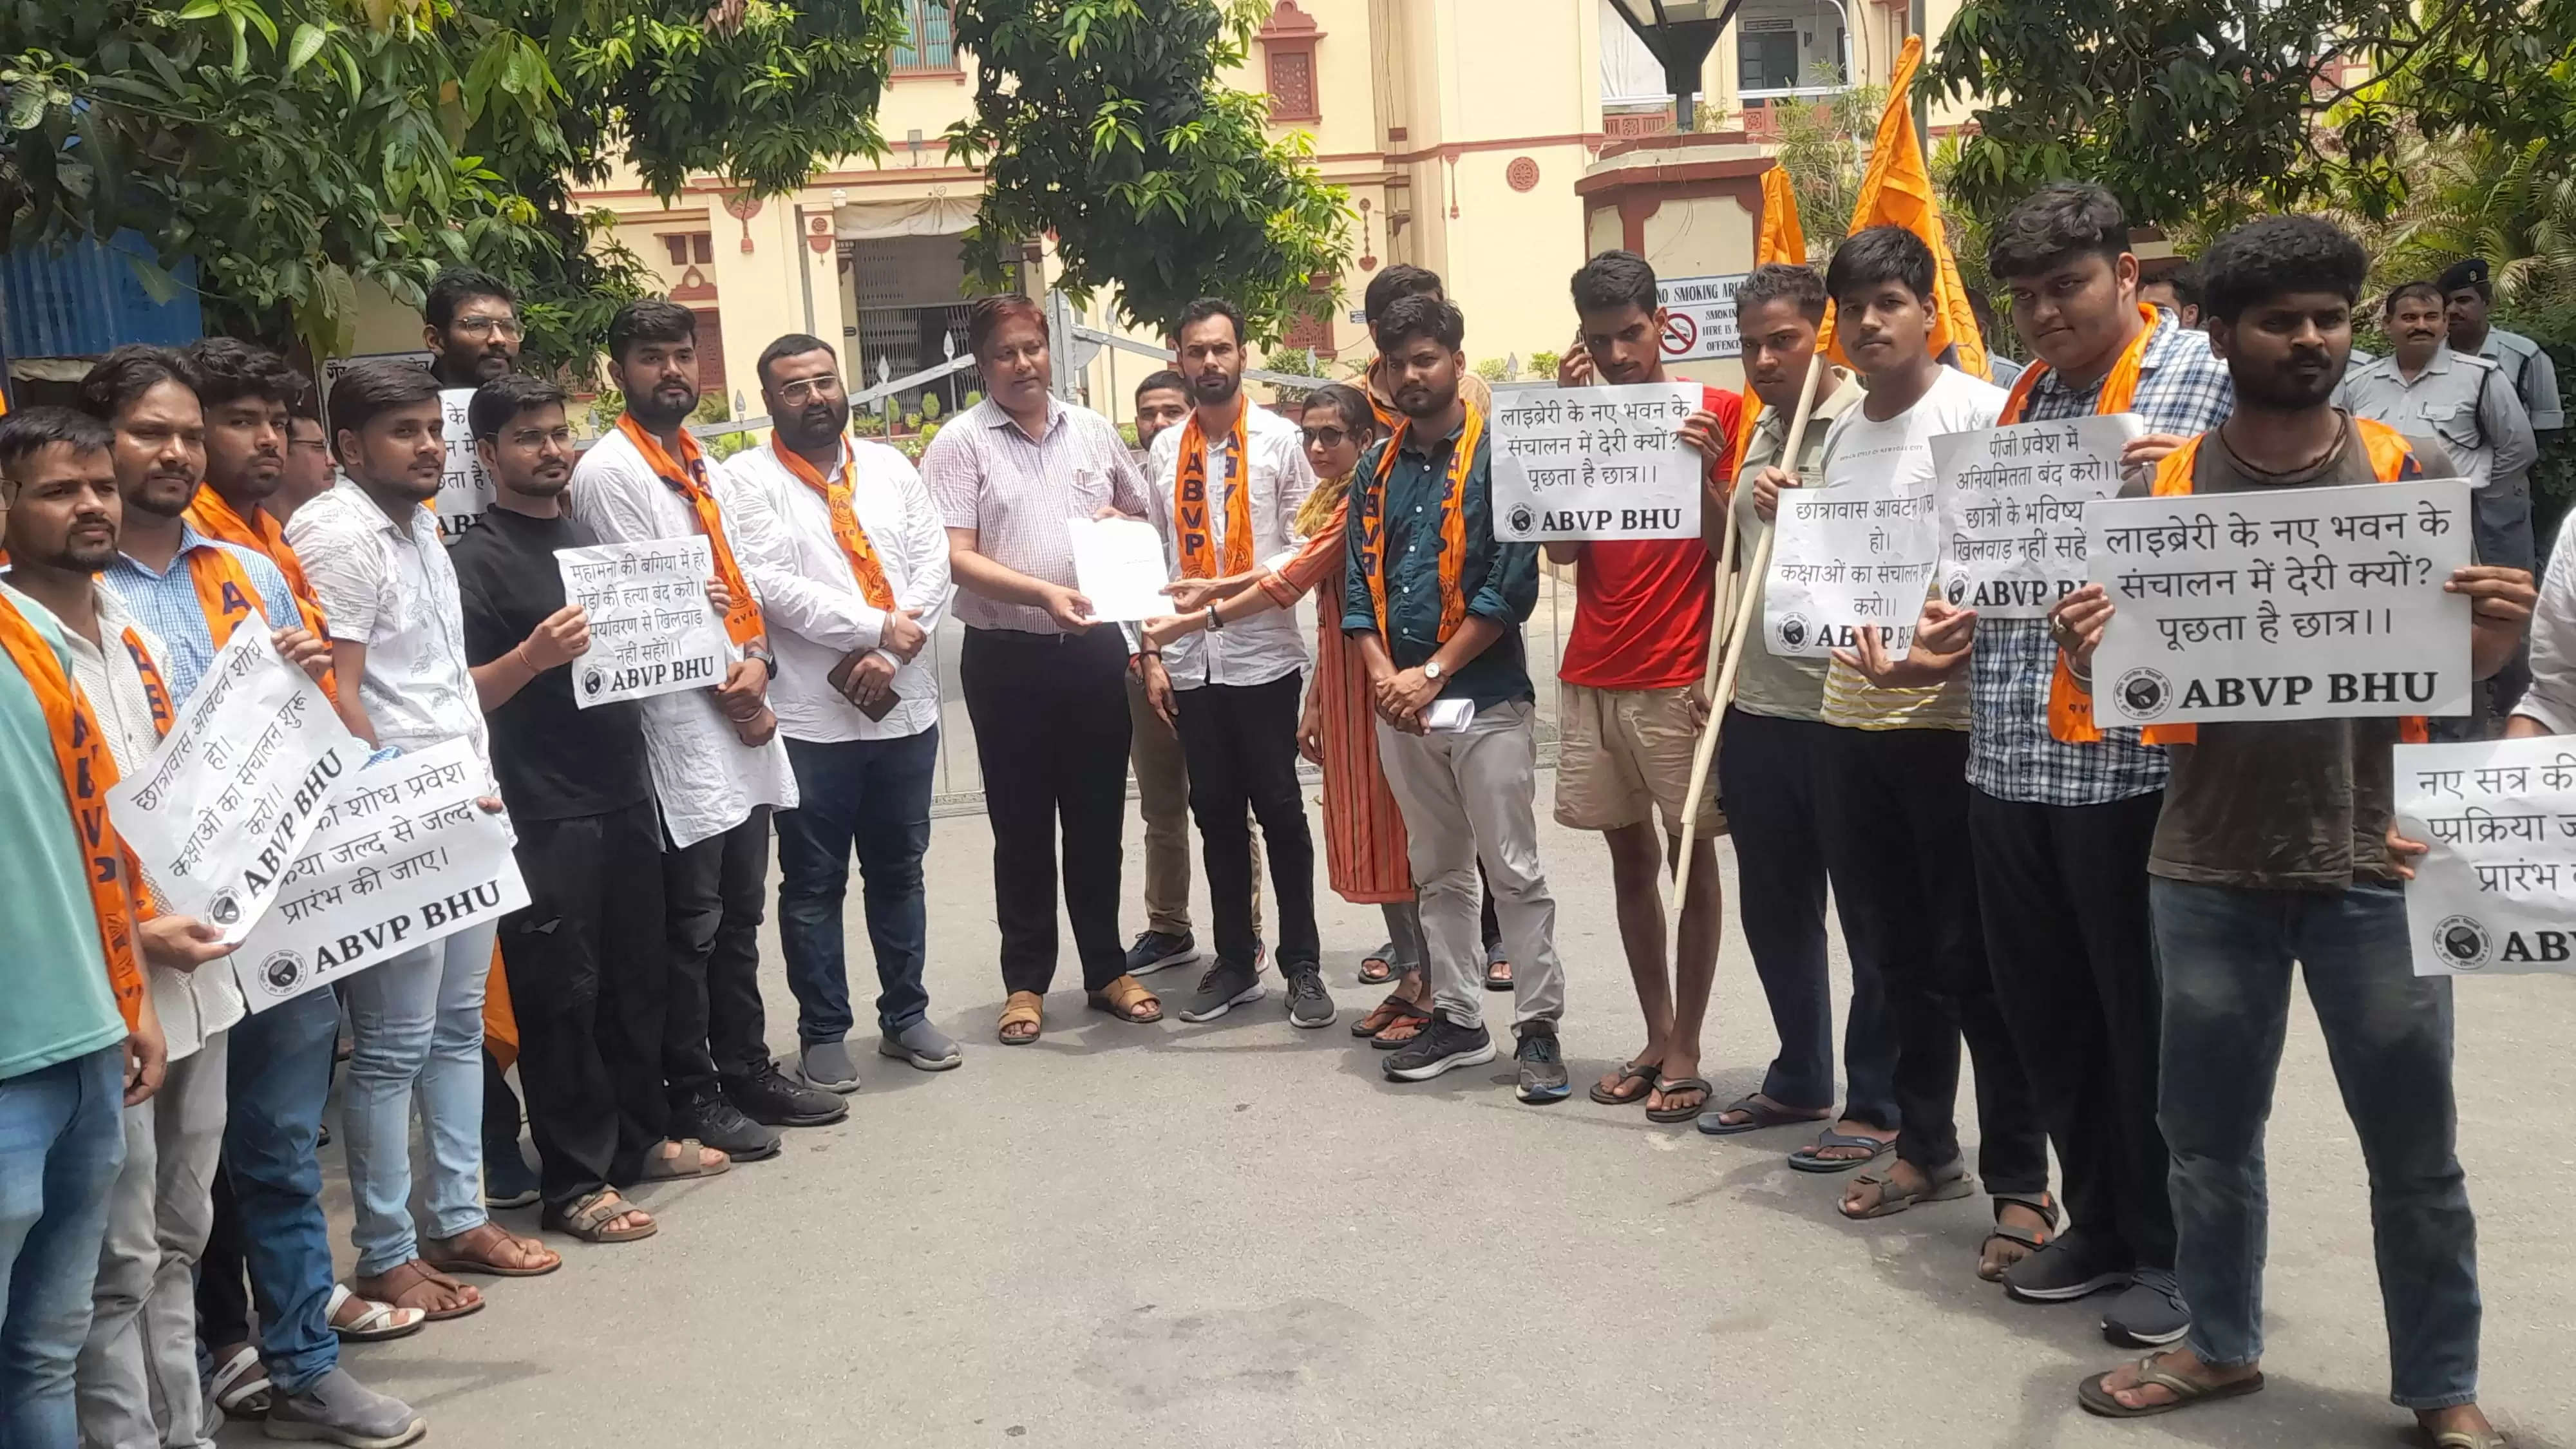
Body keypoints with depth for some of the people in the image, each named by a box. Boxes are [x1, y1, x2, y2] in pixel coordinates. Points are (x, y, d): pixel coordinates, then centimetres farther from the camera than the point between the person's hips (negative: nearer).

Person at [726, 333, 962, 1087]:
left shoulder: (889, 467, 9)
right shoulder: (750, 478, -3)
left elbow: (933, 566, 1)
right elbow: (771, 585, -15)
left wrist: (889, 658, -12)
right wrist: (876, 629, -15)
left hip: (904, 705, 4)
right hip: (811, 716, -4)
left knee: (899, 869, 15)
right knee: (814, 882, 7)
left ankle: (905, 1015, 28)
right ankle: (822, 1032, 19)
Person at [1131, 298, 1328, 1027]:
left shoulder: (1280, 439, -1)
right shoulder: (1165, 449, 10)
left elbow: (1304, 548, -4)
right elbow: (1154, 558, 11)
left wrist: (1245, 587, -19)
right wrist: (1151, 653, 6)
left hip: (1263, 656, -4)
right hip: (1189, 659, 4)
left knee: (1280, 810, 2)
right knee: (1215, 812, 11)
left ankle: (1302, 965, 13)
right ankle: (1235, 961, 22)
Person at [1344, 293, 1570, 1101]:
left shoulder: (1499, 455, -5)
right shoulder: (1377, 469, 12)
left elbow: (1513, 585, -12)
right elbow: (1358, 582, 10)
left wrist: (1432, 673, -14)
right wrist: (1382, 674, -6)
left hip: (1486, 698, -6)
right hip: (1400, 703, 6)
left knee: (1514, 872, -3)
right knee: (1438, 873, 13)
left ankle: (1538, 1027, 5)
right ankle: (1458, 1018, 22)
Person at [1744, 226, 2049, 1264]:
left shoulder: (1980, 412, -8)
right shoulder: (1839, 435, 14)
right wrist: (1785, 514, 3)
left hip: (1953, 717, -7)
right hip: (1852, 716, 7)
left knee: (1976, 959, -2)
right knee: (1896, 952, 15)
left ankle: (2021, 1181, 8)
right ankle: (1926, 1147, 28)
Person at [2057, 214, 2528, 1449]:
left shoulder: (2413, 469, 0)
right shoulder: (2162, 483, 0)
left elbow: (2450, 666, 5)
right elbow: (2123, 684, 2)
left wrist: (2497, 637, -17)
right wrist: (2087, 657, -21)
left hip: (2373, 862, -1)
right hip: (2209, 866, 1)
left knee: (2414, 1145, 9)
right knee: (2208, 1128, 14)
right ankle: (2221, 1344, 33)